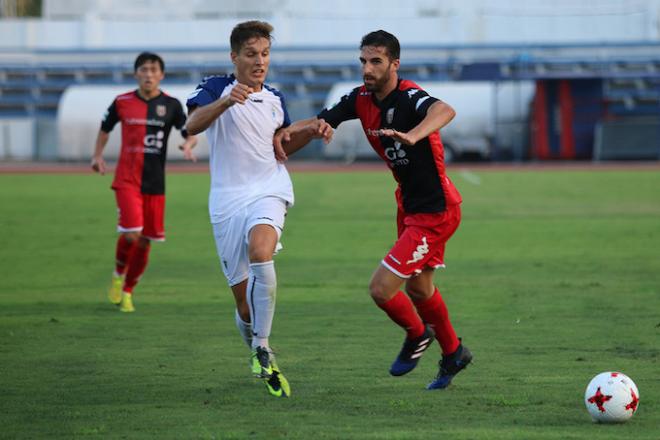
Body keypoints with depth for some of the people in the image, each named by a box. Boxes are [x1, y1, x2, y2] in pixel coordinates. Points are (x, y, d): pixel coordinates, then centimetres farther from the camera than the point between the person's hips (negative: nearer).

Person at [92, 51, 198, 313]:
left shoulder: (171, 105, 1)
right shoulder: (122, 102, 1)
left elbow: (191, 135, 1)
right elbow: (105, 129, 17)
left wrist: (188, 146, -21)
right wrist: (98, 156, 7)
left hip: (155, 183, 2)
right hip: (127, 180, -2)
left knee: (145, 241, 6)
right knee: (131, 234, -18)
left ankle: (127, 292, 24)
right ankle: (118, 274, 12)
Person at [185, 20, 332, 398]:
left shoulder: (275, 99, 13)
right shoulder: (216, 88, -1)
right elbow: (193, 125, -19)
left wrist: (310, 132, 8)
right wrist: (225, 102, -36)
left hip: (269, 189, 1)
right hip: (228, 199, -1)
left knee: (260, 250, -33)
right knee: (243, 296, -2)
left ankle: (262, 347, -25)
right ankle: (256, 352, 29)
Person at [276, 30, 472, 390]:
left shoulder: (409, 97, -26)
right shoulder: (362, 99, -2)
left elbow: (444, 111, -47)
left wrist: (412, 136, -66)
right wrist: (285, 134, -16)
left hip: (435, 211, -9)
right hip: (409, 205, 9)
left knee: (381, 288, -12)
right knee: (417, 287, 25)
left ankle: (417, 335, 19)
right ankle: (453, 353, 47)